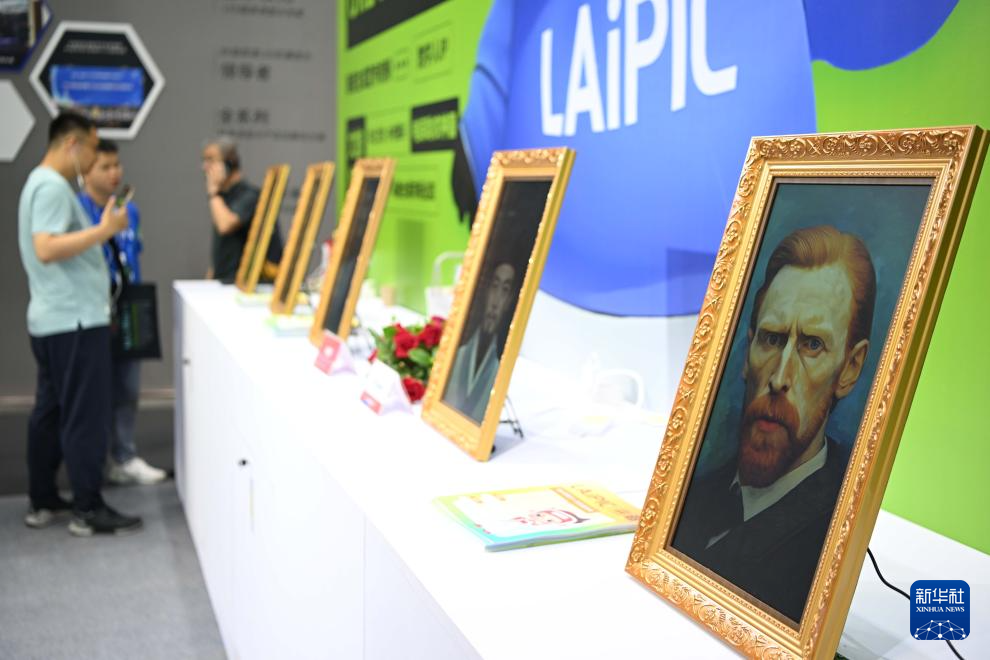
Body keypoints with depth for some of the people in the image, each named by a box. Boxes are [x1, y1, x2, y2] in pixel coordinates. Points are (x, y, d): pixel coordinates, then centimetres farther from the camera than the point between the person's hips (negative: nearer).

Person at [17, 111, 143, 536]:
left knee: (50, 412, 13)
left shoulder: (41, 182, 18)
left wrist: (99, 230, 22)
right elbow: (46, 249, -26)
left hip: (53, 318, 11)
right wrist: (105, 229, -24)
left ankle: (43, 503, 20)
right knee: (85, 416, -5)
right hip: (74, 321, -10)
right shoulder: (53, 186, -15)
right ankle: (88, 511, 0)